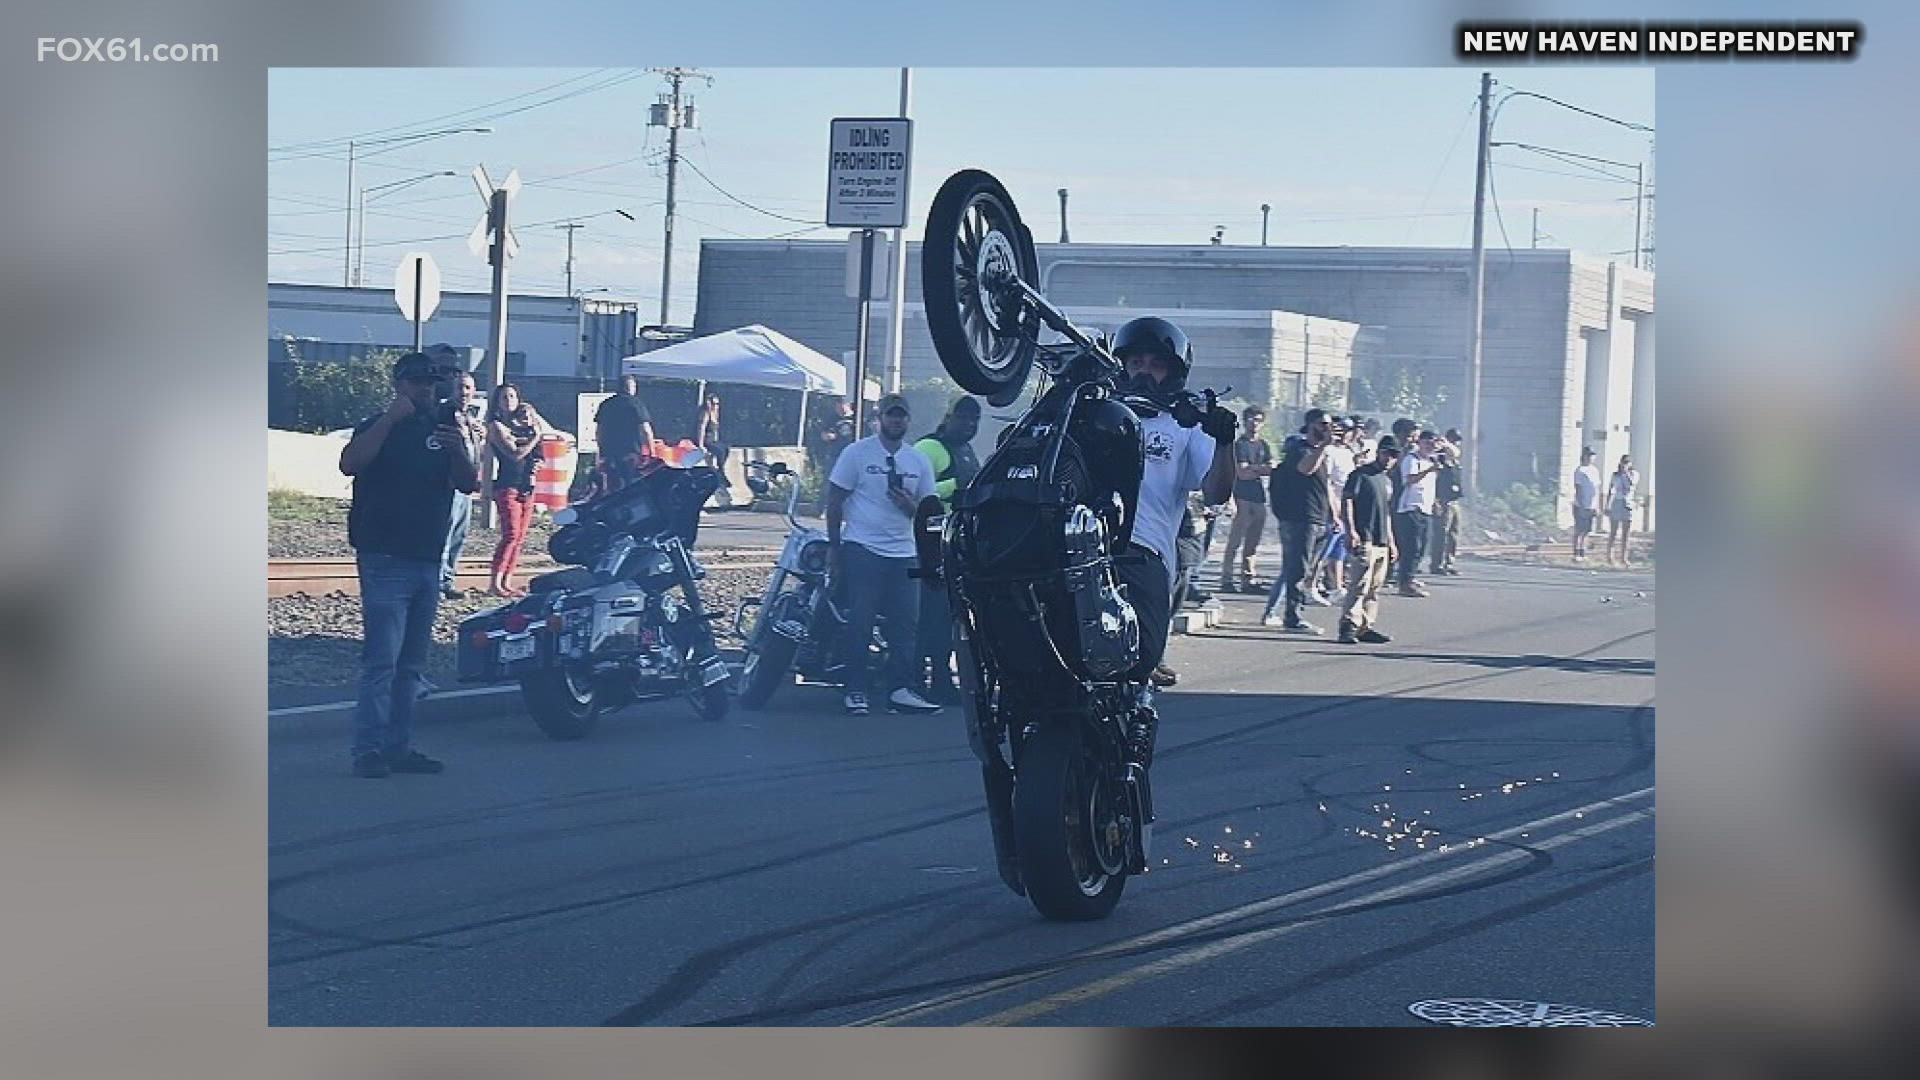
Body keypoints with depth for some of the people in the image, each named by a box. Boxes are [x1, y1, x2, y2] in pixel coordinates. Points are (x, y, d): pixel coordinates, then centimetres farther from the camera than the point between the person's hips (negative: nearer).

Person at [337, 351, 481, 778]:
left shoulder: (446, 430, 13)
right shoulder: (379, 428, -1)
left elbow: (468, 484, 4)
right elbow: (349, 464, -21)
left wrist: (462, 451, -16)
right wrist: (391, 418, -24)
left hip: (427, 561, 6)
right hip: (385, 560, -6)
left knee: (411, 664, 10)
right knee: (381, 659, -13)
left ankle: (398, 747, 15)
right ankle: (368, 750, -14)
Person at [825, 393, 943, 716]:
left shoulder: (919, 461, 12)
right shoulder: (857, 453, 0)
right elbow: (834, 502, 2)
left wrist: (909, 504, -8)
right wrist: (836, 550, -1)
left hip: (903, 555, 4)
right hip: (862, 551, -4)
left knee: (906, 623, 1)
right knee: (859, 623, -6)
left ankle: (901, 690, 6)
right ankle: (856, 690, 0)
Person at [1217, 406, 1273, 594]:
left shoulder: (1263, 445, 19)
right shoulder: (1239, 444, -1)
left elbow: (1272, 468, 9)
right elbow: (1242, 473, -10)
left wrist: (1252, 468, -7)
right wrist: (1262, 469, -2)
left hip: (1260, 499, 6)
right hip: (1243, 499, -6)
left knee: (1252, 544, 7)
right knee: (1235, 542, -9)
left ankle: (1248, 580, 11)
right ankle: (1227, 580, -10)